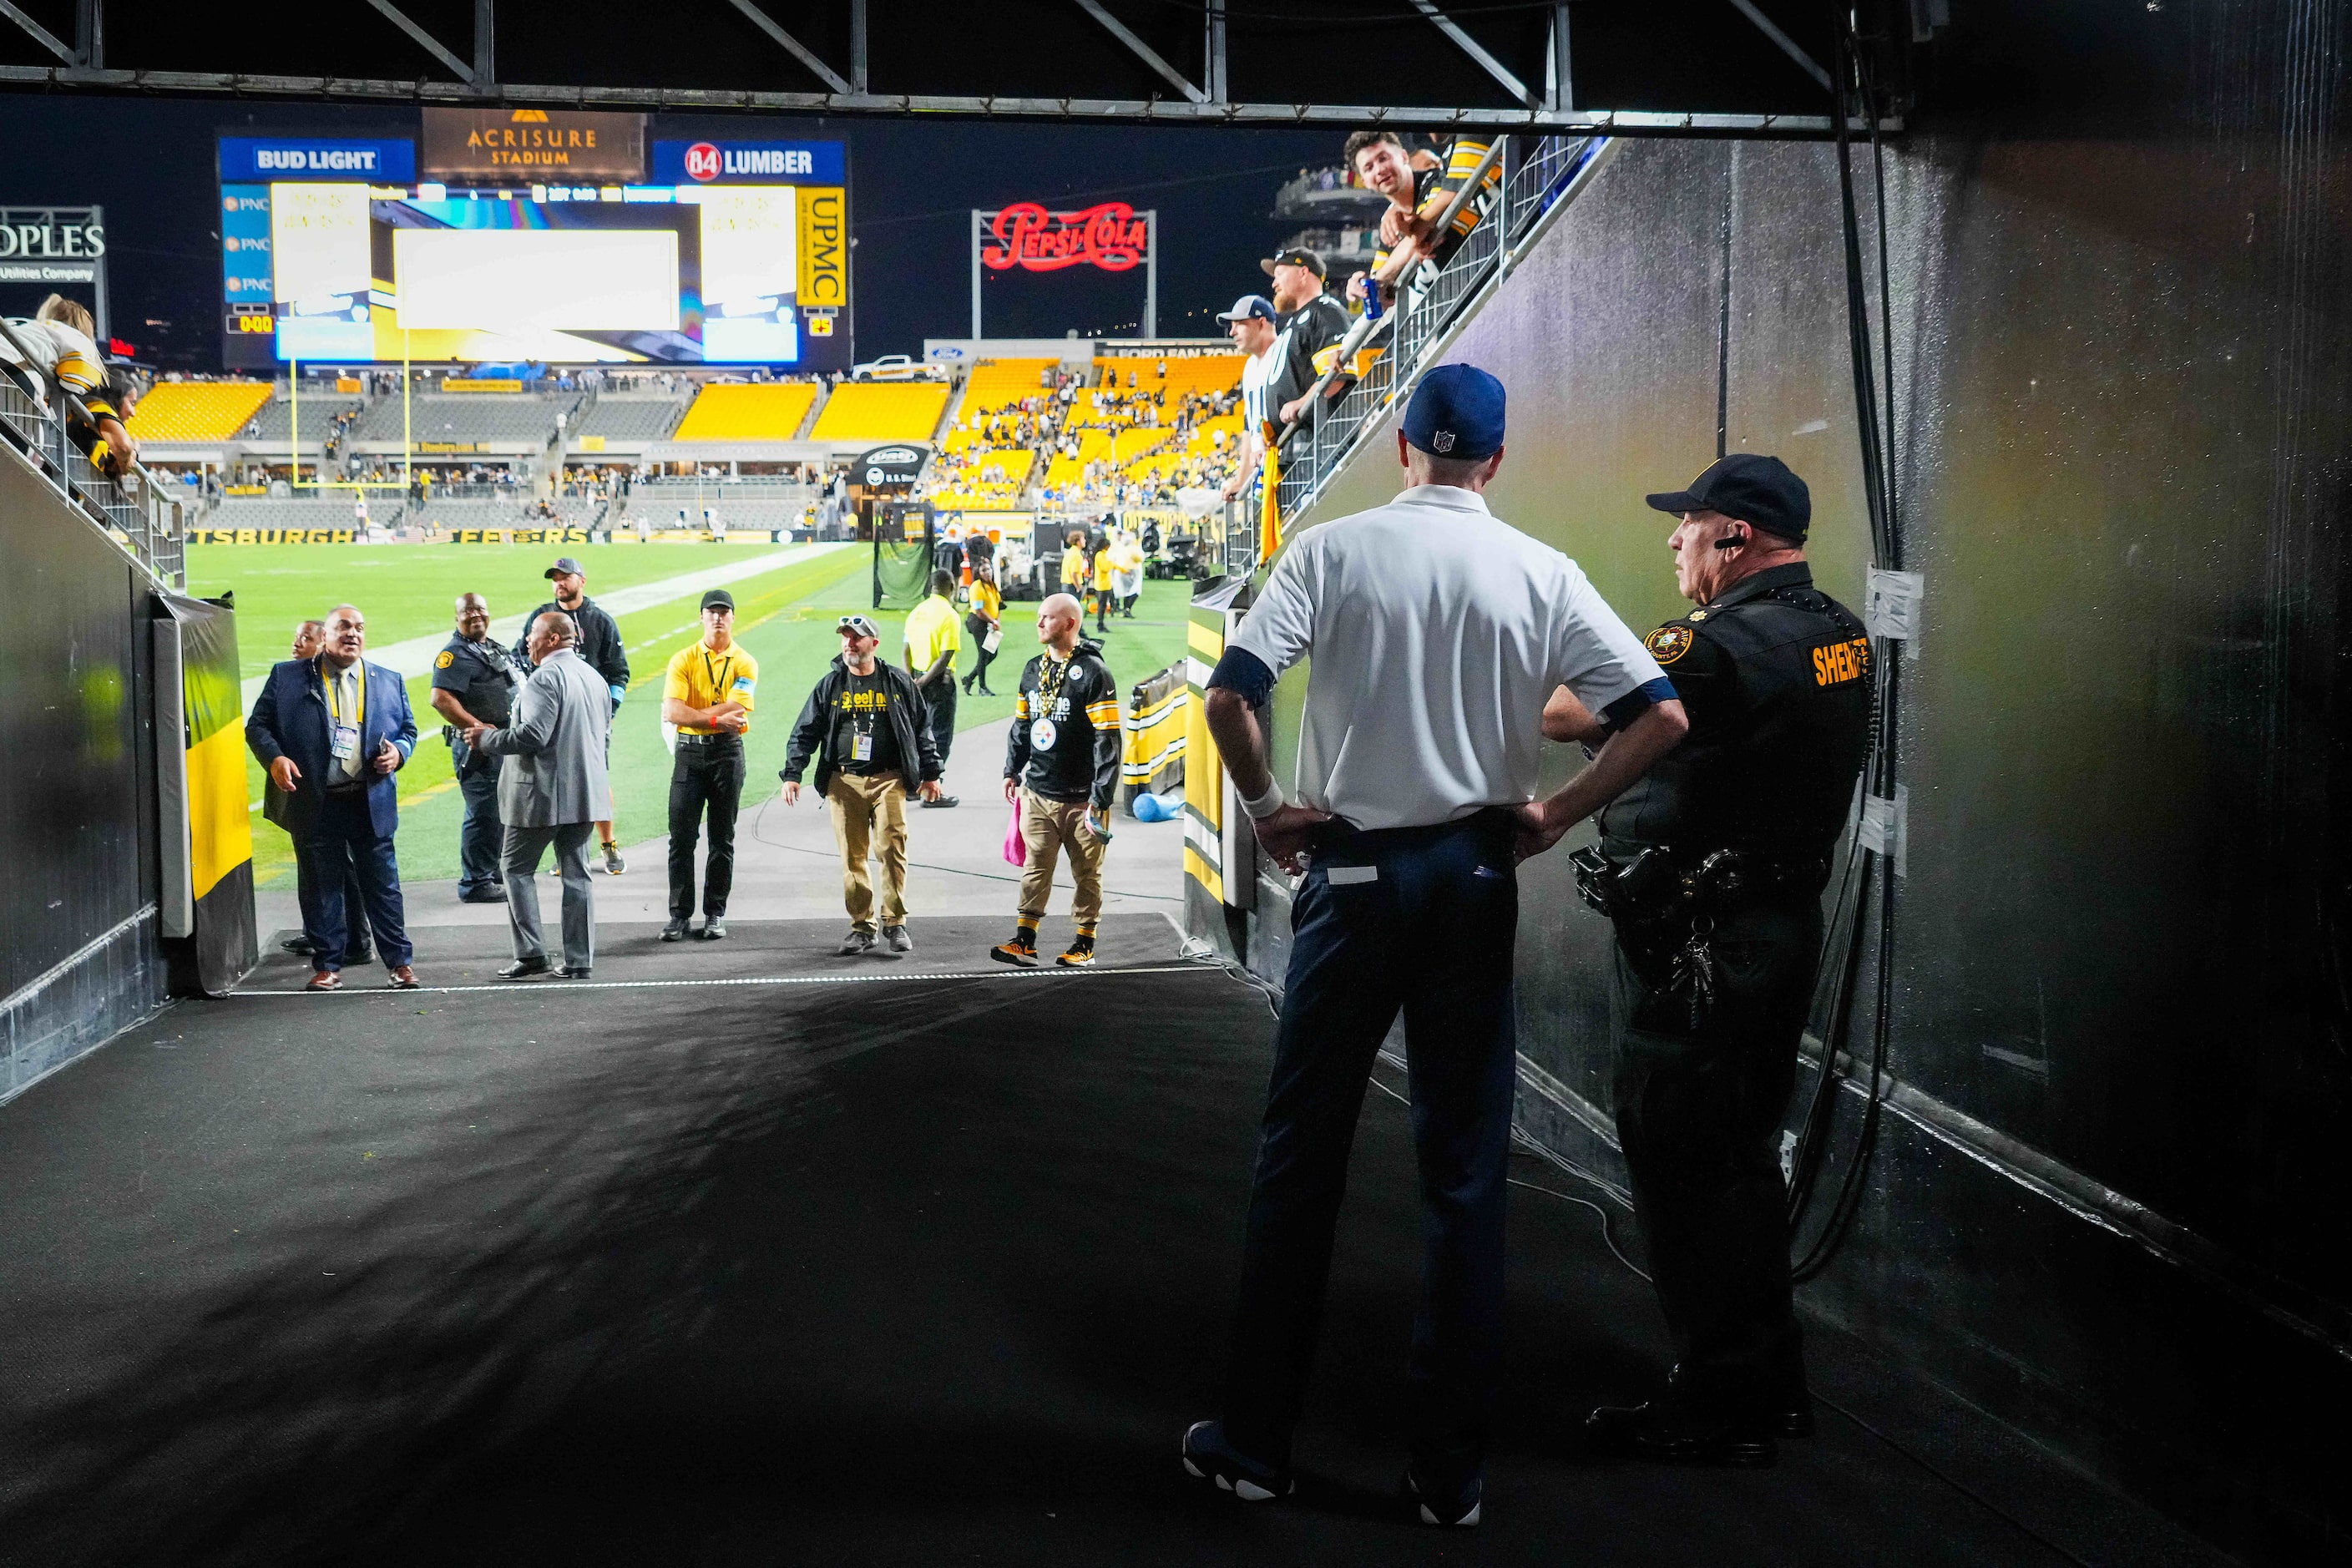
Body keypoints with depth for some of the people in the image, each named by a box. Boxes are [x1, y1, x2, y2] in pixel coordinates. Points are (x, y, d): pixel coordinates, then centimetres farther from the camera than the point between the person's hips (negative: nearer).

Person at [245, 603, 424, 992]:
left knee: (382, 885, 4)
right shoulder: (287, 677, 5)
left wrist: (399, 752, -3)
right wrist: (274, 758, -13)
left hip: (371, 803, 1)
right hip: (315, 804, -1)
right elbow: (258, 725, 5)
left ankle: (399, 961, 12)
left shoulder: (389, 682, 12)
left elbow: (408, 729, 19)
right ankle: (328, 966, 15)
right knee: (322, 887, 6)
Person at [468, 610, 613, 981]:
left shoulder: (546, 677, -14)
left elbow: (533, 734, -22)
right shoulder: (594, 677, 13)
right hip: (585, 792, 8)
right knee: (576, 874, 9)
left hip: (542, 794, -8)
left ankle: (531, 953, -1)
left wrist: (486, 739, -9)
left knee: (518, 869, 5)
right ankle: (579, 960, 8)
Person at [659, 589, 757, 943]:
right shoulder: (683, 660, 4)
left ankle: (715, 914, 12)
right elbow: (671, 712, -9)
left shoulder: (745, 664, 1)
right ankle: (679, 913, 6)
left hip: (727, 753, -1)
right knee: (681, 836, -1)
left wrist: (691, 714, -11)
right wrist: (716, 718, -17)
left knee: (723, 839, 5)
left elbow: (735, 711, -14)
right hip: (689, 753, 1)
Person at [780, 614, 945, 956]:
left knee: (893, 849, -10)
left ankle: (895, 924, 0)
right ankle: (861, 927, 8)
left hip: (888, 780, -2)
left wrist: (930, 773, 12)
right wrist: (792, 774, 1)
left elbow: (922, 729, 14)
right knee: (852, 857, 1)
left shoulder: (899, 683, 7)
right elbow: (805, 732, 10)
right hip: (844, 782, 2)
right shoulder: (829, 685, 9)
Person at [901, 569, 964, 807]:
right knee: (940, 736, 1)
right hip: (939, 681, -7)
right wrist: (924, 681, -13)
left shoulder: (917, 611, 6)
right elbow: (946, 657, -19)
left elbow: (907, 650, 6)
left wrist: (911, 679, 2)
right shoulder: (949, 615, -14)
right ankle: (932, 792, 2)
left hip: (917, 678, 7)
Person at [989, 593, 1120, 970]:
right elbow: (1021, 724, 23)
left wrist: (1101, 797, -17)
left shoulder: (1093, 672, -11)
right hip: (1038, 793, 6)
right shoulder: (1033, 670, 11)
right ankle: (1024, 941, 9)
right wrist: (1012, 771, 20)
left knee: (1087, 874, 6)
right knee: (1035, 868, 5)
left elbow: (1108, 739, -14)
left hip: (1080, 798, -5)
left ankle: (1084, 944, 14)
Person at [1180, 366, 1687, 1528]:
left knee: (1299, 1158, 9)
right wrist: (1558, 816, 4)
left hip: (1352, 871, -1)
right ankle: (1450, 1472, 14)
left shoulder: (1333, 551, -4)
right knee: (1465, 1170, 8)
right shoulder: (1541, 574, 0)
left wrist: (1266, 808, 2)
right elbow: (1661, 717, -4)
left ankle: (1255, 1443, 16)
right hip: (1476, 877, 1)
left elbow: (1228, 698, -13)